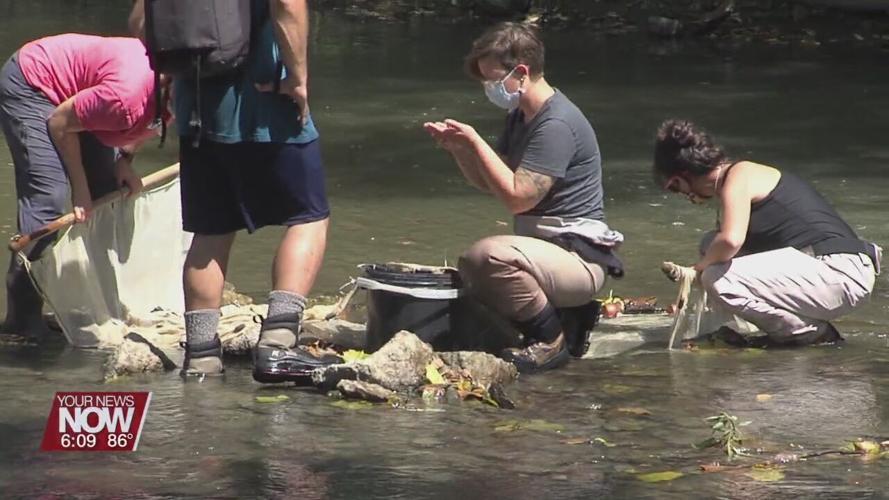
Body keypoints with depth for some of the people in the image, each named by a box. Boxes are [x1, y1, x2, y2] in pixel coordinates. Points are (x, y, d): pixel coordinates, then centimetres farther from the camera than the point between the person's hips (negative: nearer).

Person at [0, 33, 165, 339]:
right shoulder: (125, 96, -39)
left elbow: (139, 126, 8)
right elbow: (60, 122, -24)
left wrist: (124, 160, -7)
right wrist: (80, 188, -16)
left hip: (74, 93, 9)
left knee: (109, 193, 5)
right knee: (47, 195, -19)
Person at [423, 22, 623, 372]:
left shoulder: (557, 125, -20)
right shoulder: (521, 117, 12)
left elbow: (517, 197, -25)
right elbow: (488, 183, 16)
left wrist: (476, 143, -19)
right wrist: (458, 147, -1)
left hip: (578, 258, -11)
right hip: (546, 249, 11)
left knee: (488, 255, -33)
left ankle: (550, 340, -13)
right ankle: (569, 317, 10)